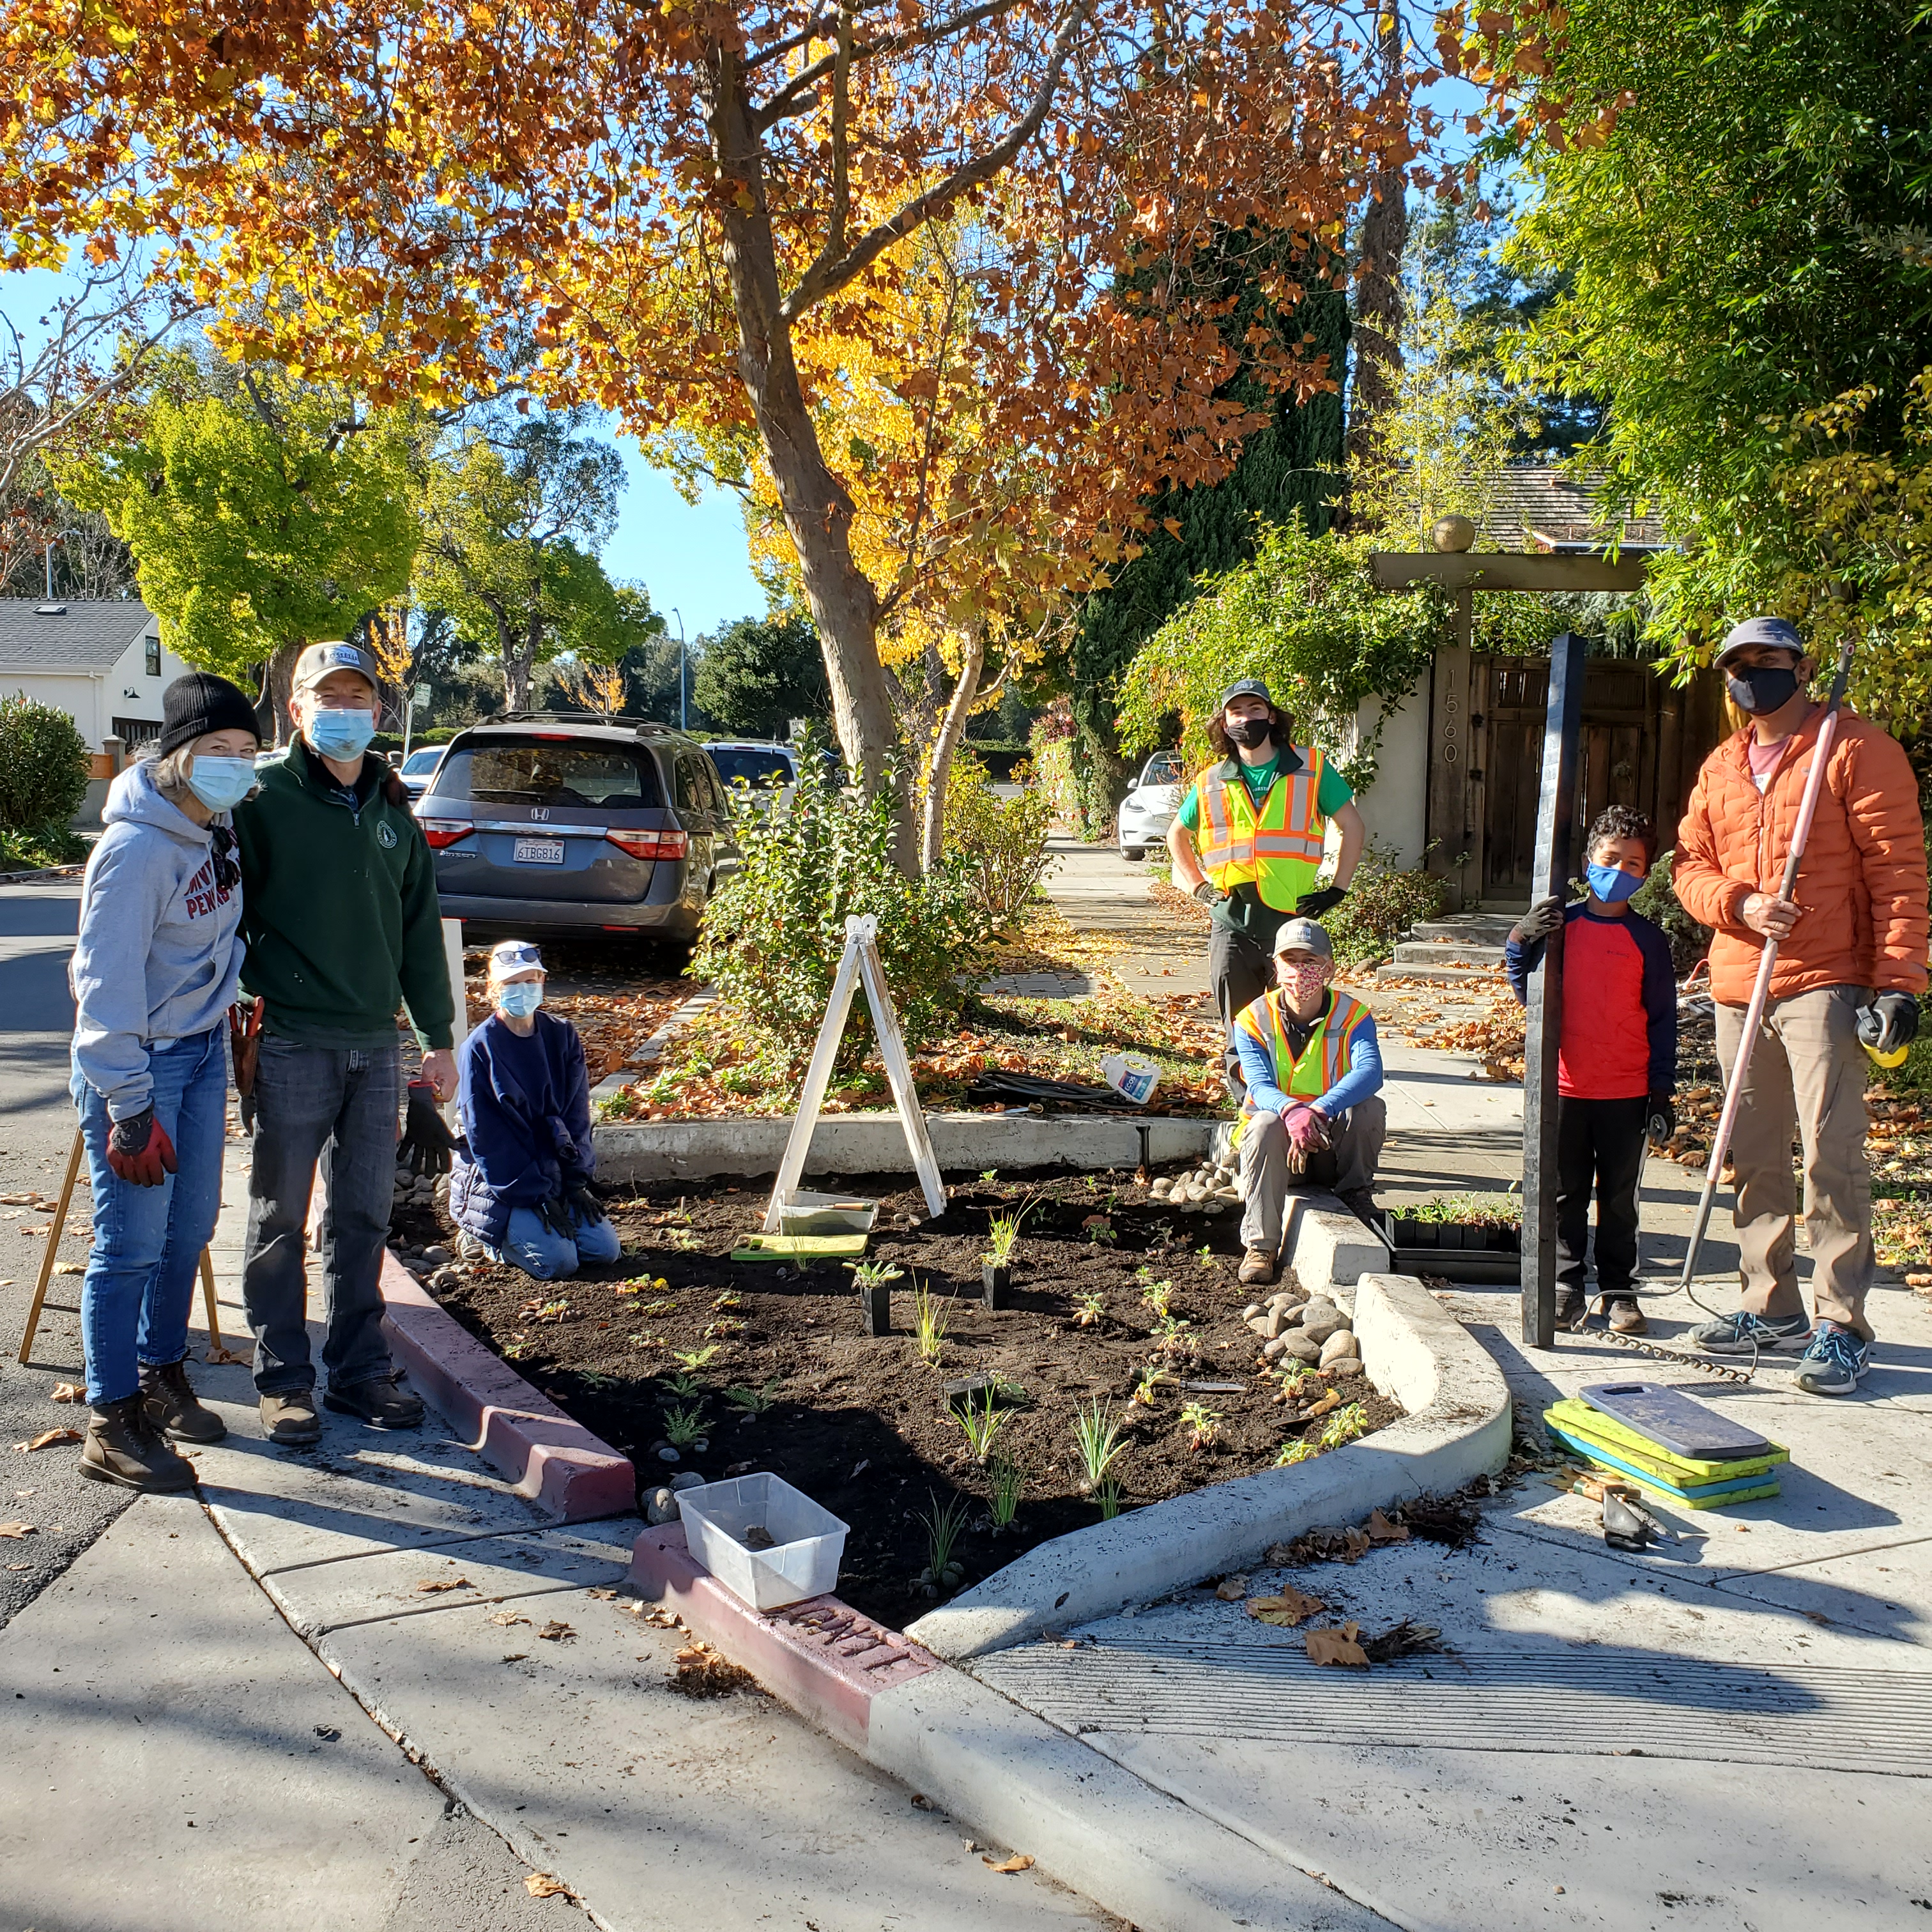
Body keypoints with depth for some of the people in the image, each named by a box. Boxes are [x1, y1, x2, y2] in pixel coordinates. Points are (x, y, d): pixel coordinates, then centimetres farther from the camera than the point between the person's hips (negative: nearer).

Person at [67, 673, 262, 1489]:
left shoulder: (217, 826, 3)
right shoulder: (136, 848, -21)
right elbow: (107, 982, -21)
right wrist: (130, 1106, -22)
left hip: (204, 1048, 8)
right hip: (138, 1058, -8)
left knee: (190, 1227, 15)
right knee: (132, 1243, -3)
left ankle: (162, 1376, 32)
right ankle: (112, 1424, 8)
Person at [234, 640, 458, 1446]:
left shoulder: (391, 809, 13)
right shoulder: (264, 799, -3)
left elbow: (419, 928, 17)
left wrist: (438, 1037, 15)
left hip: (377, 1045, 5)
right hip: (292, 1043, -5)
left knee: (365, 1216, 10)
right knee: (281, 1219, 4)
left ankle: (360, 1367, 21)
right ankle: (283, 1377, 15)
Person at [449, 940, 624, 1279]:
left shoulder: (562, 1036, 2)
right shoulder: (479, 1049, -12)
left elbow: (576, 1115, 3)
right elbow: (486, 1137, -13)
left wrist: (576, 1180, -7)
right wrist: (537, 1196, -17)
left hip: (554, 1172, 5)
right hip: (499, 1183, -5)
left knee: (606, 1249, -7)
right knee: (558, 1261, -20)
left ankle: (525, 1227, 16)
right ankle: (486, 1234, 8)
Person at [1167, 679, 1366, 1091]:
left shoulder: (1311, 769, 4)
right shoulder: (1211, 783, 10)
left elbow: (1354, 828, 9)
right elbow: (1177, 835, 25)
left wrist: (1337, 889, 2)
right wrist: (1198, 886, 12)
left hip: (1293, 919, -2)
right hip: (1231, 923, 2)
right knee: (1240, 1040, 5)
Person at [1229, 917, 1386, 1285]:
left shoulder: (1352, 1016, -8)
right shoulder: (1254, 1020, -7)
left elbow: (1370, 1071, -28)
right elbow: (1260, 1086, -21)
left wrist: (1319, 1111, -46)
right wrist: (1291, 1110, -47)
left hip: (1332, 1143, 0)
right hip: (1278, 1141, 0)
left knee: (1371, 1107, -29)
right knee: (1266, 1123, -35)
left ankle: (1355, 1193, -2)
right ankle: (1261, 1246, -27)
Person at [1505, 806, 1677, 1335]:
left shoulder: (1648, 940, 2)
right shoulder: (1559, 925, 2)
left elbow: (1661, 1020, 5)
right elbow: (1528, 995, 5)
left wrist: (1662, 1091, 0)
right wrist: (1521, 944, -12)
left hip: (1627, 1093, 0)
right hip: (1566, 1087, 0)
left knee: (1620, 1198, 9)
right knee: (1565, 1196, 7)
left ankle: (1619, 1291, 19)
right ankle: (1568, 1288, 16)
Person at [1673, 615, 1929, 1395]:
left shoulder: (1858, 749, -3)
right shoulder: (1720, 768, 15)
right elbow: (1689, 864, 13)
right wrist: (1740, 903, -9)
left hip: (1826, 985, -6)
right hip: (1737, 987, 6)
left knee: (1830, 1152, -10)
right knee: (1755, 1155, 11)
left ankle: (1841, 1326, -3)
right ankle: (1772, 1307, 22)